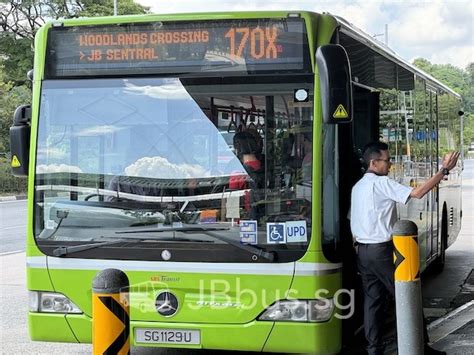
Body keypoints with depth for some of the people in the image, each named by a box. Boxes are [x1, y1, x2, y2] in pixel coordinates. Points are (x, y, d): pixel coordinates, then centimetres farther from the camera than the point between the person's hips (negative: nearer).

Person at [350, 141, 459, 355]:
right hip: (382, 250, -8)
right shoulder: (382, 183, -13)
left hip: (362, 250, 8)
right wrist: (444, 170, -19)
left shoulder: (357, 187, 14)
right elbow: (417, 193, -22)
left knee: (372, 299, 8)